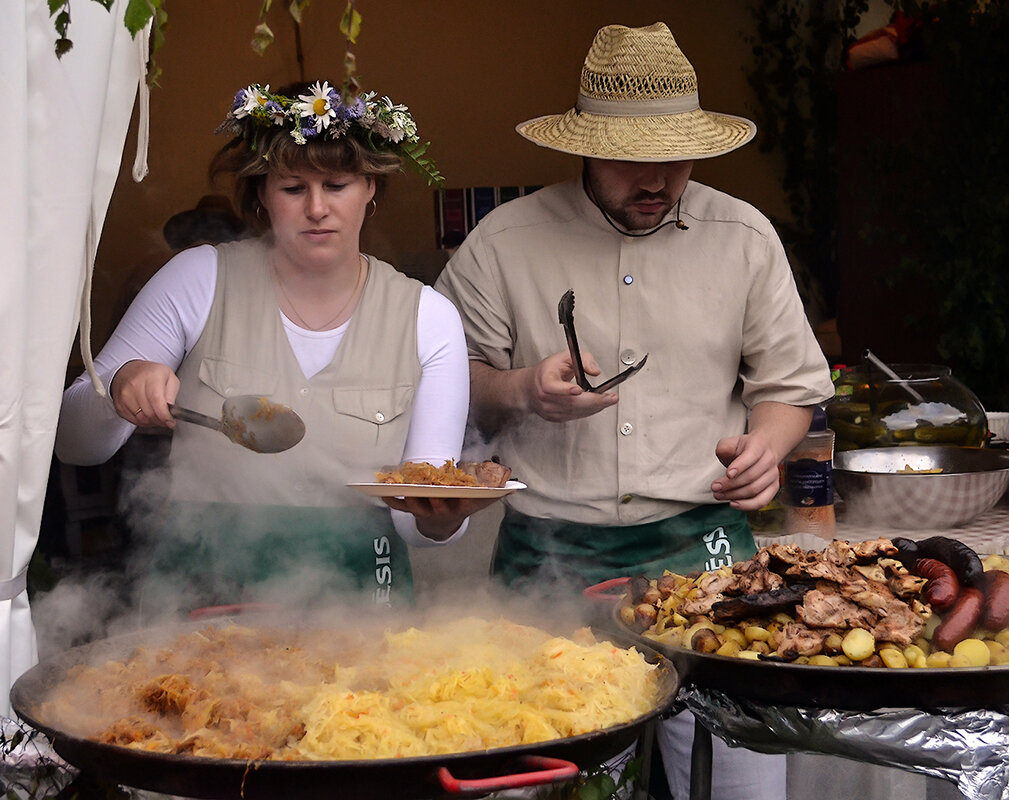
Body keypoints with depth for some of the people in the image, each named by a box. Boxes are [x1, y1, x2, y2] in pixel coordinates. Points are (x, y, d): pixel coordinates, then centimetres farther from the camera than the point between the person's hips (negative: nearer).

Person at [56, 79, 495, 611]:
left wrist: (442, 516, -22)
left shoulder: (428, 318, 4)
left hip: (355, 588, 5)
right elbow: (71, 442, 4)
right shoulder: (198, 281, 1)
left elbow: (418, 520, 2)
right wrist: (122, 388, -17)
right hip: (200, 586, -4)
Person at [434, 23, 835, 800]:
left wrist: (767, 441, -6)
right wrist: (521, 391, -14)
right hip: (549, 553, -1)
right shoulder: (504, 242, 0)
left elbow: (790, 383, 15)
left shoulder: (744, 236, 7)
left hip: (701, 542, 1)